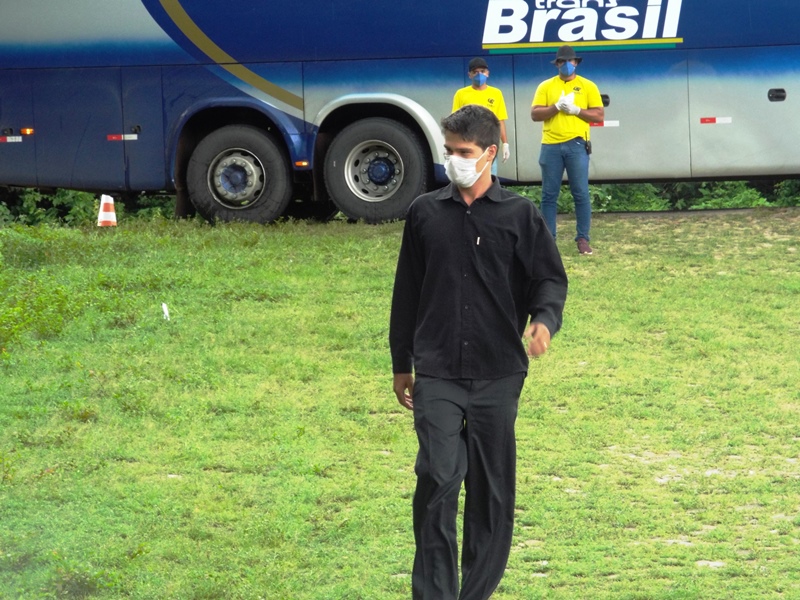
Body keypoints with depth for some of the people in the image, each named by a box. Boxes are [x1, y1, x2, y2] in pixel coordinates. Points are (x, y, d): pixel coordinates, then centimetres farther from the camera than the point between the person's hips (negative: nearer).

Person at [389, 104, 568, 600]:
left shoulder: (519, 215, 3)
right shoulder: (426, 213, 7)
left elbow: (550, 278, 5)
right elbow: (407, 291, 14)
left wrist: (545, 319, -18)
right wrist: (402, 364, 16)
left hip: (499, 373, 0)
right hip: (438, 374, 0)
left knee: (493, 487, 5)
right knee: (438, 477, -14)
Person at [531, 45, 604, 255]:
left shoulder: (587, 86, 6)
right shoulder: (546, 86, 9)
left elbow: (599, 115, 1)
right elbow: (534, 114, 1)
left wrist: (576, 110, -11)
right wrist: (556, 107, -13)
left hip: (576, 145, -1)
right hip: (551, 146, 1)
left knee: (581, 194, -3)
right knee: (549, 195, 3)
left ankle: (583, 239, 2)